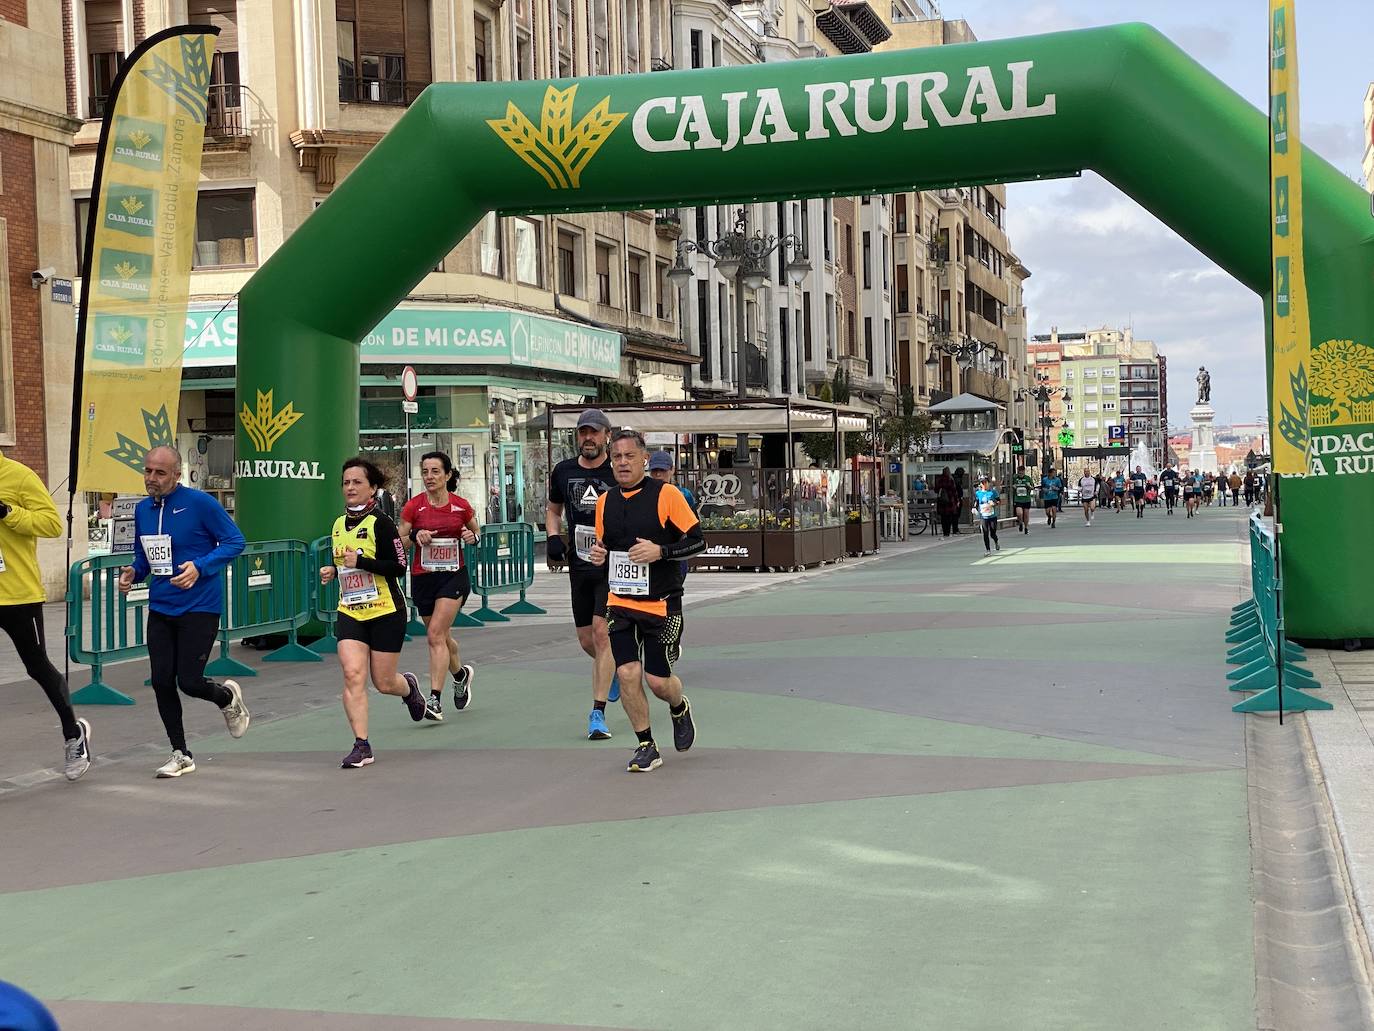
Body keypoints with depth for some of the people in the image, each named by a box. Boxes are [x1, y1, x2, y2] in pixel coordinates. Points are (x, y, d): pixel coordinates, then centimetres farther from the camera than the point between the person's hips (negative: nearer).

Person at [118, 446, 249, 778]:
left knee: (189, 681, -7)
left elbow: (235, 541, -11)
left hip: (199, 608, -6)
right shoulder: (143, 509, 7)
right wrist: (134, 572, -2)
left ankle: (228, 697, 29)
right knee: (162, 682, 2)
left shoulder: (200, 503, -13)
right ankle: (181, 755, 17)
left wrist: (200, 567, -24)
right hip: (160, 609, 6)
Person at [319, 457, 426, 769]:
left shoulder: (380, 523, -12)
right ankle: (361, 746, -10)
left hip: (386, 612, -5)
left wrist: (361, 562, -25)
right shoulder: (338, 525, 9)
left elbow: (399, 567, -17)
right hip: (350, 612, 5)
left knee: (383, 683, 4)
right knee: (352, 674, -13)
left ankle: (410, 686, 42)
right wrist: (331, 571, 5)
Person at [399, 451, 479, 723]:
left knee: (435, 634, -16)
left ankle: (435, 700, -16)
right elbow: (399, 545, 0)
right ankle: (461, 674, 45)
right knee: (442, 636, 15)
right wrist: (415, 535, -19)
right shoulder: (413, 506, -4)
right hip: (423, 578, 2)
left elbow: (476, 534, 15)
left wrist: (472, 537, -8)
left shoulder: (461, 506, -2)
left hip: (454, 577, -2)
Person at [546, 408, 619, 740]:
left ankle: (597, 713, -8)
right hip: (579, 566, 5)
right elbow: (553, 510, 22)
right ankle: (617, 667, 44)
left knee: (602, 633, -14)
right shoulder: (563, 471, 6)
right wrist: (553, 538, 4)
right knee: (586, 640, 10)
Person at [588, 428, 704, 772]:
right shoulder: (605, 502, 7)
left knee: (658, 680, -1)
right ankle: (646, 747, 9)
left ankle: (680, 708, 35)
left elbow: (698, 541, -8)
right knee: (627, 674, -8)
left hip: (662, 604, -4)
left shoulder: (666, 494, -8)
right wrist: (599, 556, -1)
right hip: (621, 602, 4)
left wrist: (660, 551, -21)